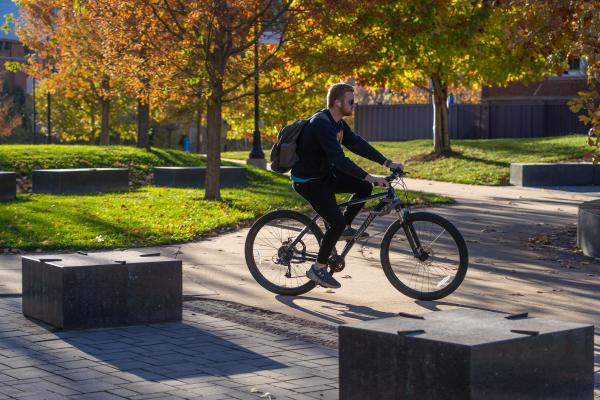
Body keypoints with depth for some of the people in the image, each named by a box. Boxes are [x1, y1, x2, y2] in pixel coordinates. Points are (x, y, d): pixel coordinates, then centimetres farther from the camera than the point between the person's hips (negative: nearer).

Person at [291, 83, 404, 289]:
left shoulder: (337, 123, 5)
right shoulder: (322, 124, -27)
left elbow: (357, 144, 8)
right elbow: (339, 159, -34)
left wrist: (388, 163, 1)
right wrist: (370, 177, -37)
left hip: (324, 175, 9)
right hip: (308, 181, -9)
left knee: (364, 187, -1)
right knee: (337, 222, -16)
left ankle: (345, 227, 13)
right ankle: (318, 268, -3)